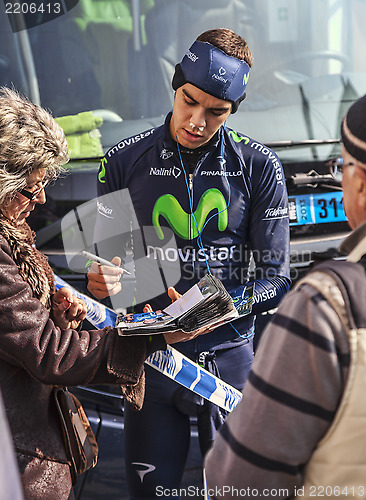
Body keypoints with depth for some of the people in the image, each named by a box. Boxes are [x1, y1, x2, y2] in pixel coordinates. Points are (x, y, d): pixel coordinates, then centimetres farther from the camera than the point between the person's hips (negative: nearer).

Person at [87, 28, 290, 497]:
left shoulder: (259, 167, -3)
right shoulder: (124, 161, -2)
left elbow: (274, 278, -4)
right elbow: (106, 258, 5)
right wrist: (102, 281, -20)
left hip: (231, 355, 0)